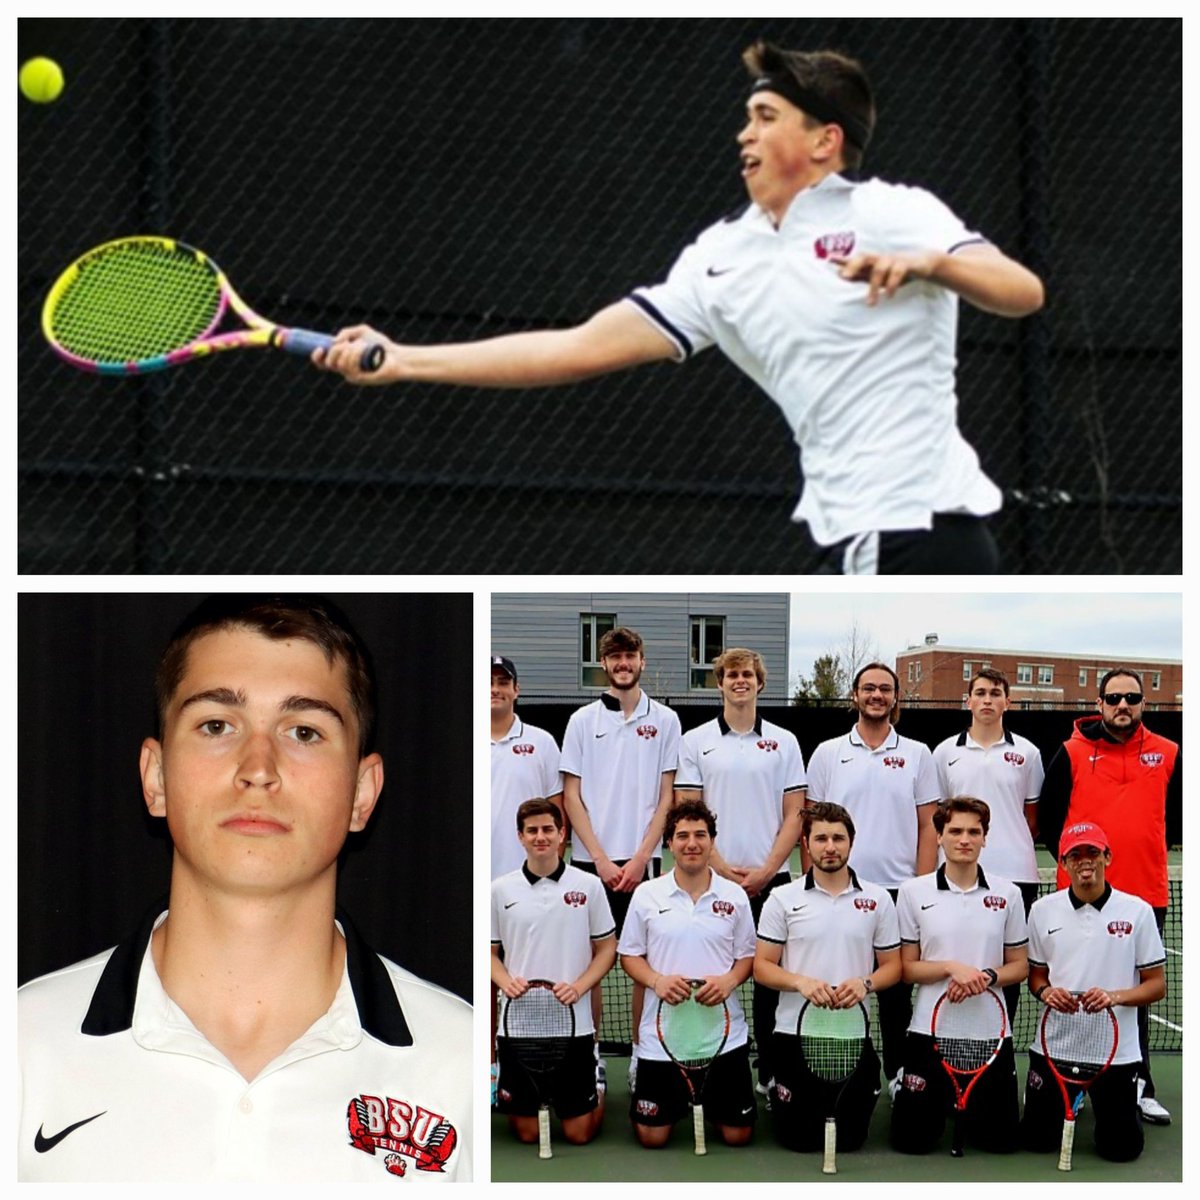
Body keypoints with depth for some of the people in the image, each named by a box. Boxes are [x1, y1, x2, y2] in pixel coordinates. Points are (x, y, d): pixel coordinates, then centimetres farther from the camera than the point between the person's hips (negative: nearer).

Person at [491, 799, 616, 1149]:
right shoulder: (500, 890, 2)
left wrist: (579, 986, -12)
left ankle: (598, 1093, 34)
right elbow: (489, 951, 9)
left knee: (579, 1133, 2)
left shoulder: (588, 886, 0)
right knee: (526, 1133, 5)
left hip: (573, 1023, -1)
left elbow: (607, 949, 5)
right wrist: (505, 981, -12)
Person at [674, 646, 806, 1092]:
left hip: (771, 880, 0)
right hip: (712, 879, 0)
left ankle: (771, 1072, 11)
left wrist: (765, 871, -7)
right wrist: (723, 868, -9)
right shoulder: (695, 741, 5)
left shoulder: (784, 742, 7)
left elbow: (795, 815, 4)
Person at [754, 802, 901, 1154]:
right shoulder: (783, 899, 1)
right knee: (798, 1138, 0)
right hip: (795, 1033, -1)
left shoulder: (877, 899, 5)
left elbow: (892, 966, 9)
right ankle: (776, 1093, 33)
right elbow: (762, 966, 1)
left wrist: (866, 983, -13)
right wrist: (800, 982, -18)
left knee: (849, 1138, 1)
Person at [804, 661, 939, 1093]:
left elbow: (928, 827, 6)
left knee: (896, 989, 6)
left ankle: (898, 1073, 15)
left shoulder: (917, 754, 6)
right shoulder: (828, 753, 6)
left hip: (898, 890, 0)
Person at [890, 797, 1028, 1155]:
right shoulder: (914, 892, 1)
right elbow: (906, 968, 1)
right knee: (911, 1139, -2)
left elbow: (1019, 966, 8)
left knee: (999, 1139, 0)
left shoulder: (1007, 894, 4)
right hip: (930, 1029, -1)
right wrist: (951, 968, -16)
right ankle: (944, 1103, 32)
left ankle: (969, 1107, 34)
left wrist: (987, 976, -13)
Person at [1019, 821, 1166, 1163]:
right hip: (1053, 1044, 2)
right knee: (1036, 1139, 4)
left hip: (1117, 1050, -2)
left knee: (1121, 1147, -1)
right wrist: (1045, 991, -11)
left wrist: (1116, 996, -20)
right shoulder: (1043, 910, 2)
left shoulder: (1137, 911, -4)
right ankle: (1067, 1100, 36)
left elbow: (1157, 984, -2)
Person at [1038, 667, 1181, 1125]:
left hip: (1145, 897, 1)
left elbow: (1176, 816, 13)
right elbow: (1048, 816, 4)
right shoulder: (1072, 753, -1)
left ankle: (1140, 1089, 16)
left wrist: (1148, 853, 8)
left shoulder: (1168, 755, 4)